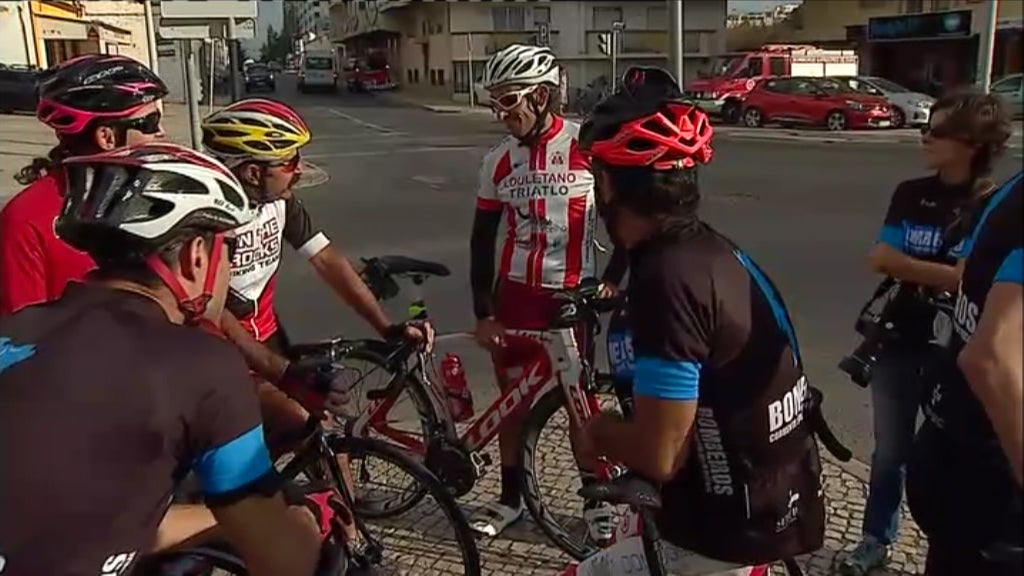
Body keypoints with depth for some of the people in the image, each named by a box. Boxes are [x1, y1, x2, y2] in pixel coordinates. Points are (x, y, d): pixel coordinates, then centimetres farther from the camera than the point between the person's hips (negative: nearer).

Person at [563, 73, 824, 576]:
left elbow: (659, 454, -24)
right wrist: (618, 427, 11)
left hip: (732, 529, -9)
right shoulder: (711, 251, 2)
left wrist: (598, 431, -6)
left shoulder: (669, 278, -26)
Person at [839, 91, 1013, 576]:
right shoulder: (911, 195, 2)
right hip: (902, 340, 3)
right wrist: (943, 273, -15)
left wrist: (905, 262, -13)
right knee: (890, 448, 14)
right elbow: (879, 258, -6)